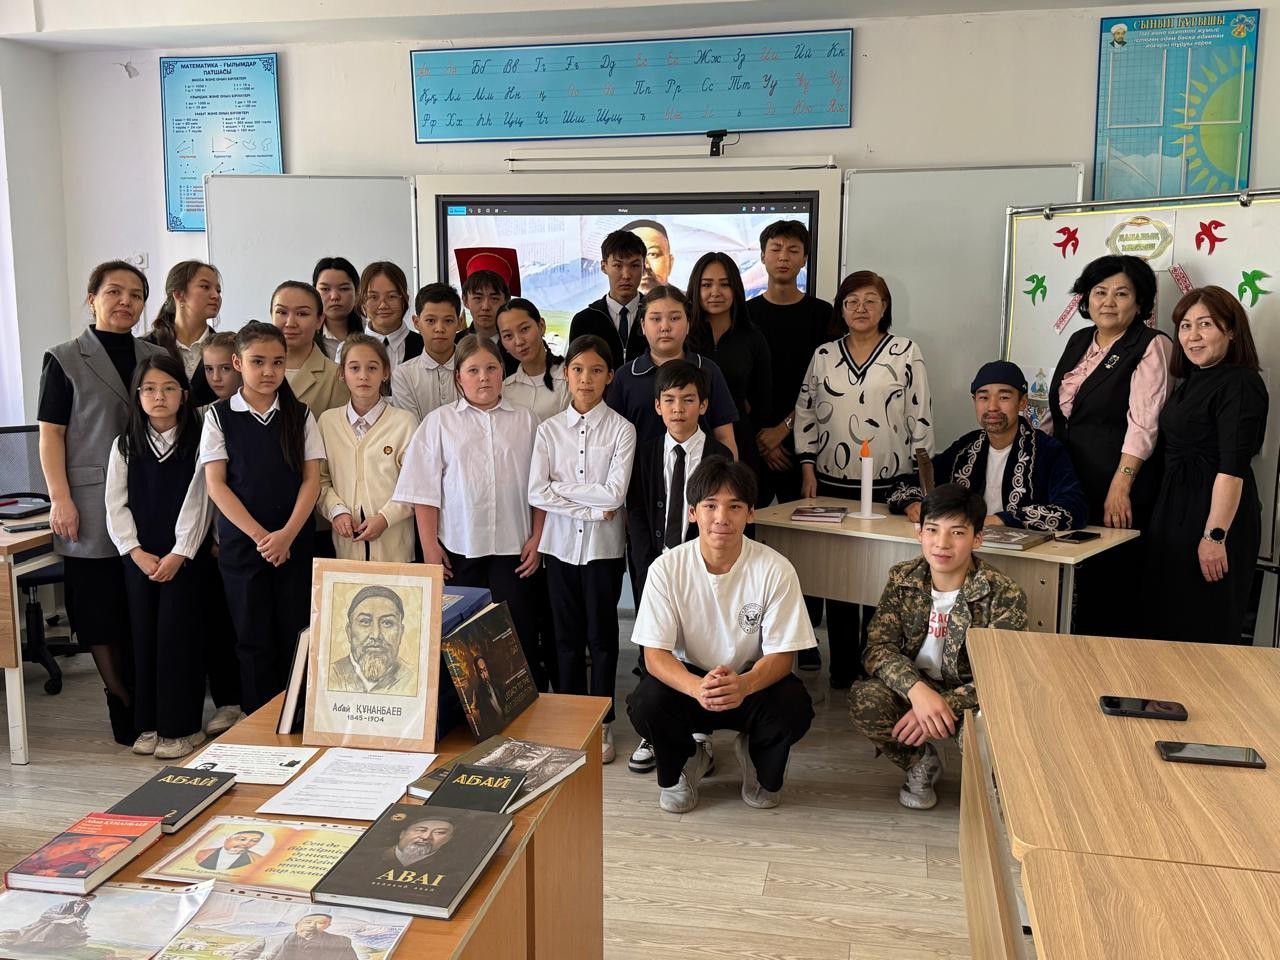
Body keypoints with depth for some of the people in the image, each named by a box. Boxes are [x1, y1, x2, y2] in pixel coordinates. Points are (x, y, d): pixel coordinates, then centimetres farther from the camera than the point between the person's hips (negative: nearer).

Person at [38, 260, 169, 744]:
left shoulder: (157, 357, 14)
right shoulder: (66, 360, 4)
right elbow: (51, 433, 0)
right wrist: (60, 498, -9)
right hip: (94, 508, -3)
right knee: (103, 616, 1)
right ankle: (126, 709, 13)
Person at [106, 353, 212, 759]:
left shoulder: (197, 442, -4)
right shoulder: (125, 445, 6)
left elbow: (198, 502, -8)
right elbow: (116, 505, 4)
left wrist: (178, 555, -13)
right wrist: (137, 552, -6)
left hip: (184, 557, -3)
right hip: (139, 558, 4)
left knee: (177, 636, -4)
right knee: (143, 637, 7)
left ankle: (181, 727, 6)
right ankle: (150, 724, 18)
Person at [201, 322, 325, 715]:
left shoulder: (300, 415, 4)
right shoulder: (220, 416, 1)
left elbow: (312, 479, 1)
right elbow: (215, 484, -4)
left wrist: (287, 534, -12)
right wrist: (259, 536, -13)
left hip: (294, 542, 1)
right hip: (241, 544, -1)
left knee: (295, 638, 3)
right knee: (253, 640, 5)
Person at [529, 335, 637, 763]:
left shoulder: (621, 429, -6)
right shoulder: (549, 429, 1)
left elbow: (614, 494, -15)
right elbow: (536, 493, -8)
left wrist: (560, 487, -9)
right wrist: (592, 508, -13)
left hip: (604, 545, -2)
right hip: (561, 542, 2)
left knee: (601, 635, 8)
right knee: (567, 635, 12)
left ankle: (602, 724, 20)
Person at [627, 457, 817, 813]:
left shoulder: (775, 570, -17)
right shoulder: (667, 569, -15)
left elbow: (781, 655, -14)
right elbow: (655, 654, -17)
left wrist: (744, 684, -39)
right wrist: (697, 687, -40)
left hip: (753, 683, 0)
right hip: (688, 679, 0)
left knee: (794, 708, -31)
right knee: (646, 703, -30)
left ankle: (761, 770, 8)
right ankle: (683, 766, 7)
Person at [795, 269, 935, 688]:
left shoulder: (906, 353, 0)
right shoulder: (824, 354, 7)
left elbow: (920, 418, 0)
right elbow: (805, 412, 9)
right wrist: (807, 467, 1)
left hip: (889, 484, -2)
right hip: (833, 482, 2)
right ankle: (842, 665, 17)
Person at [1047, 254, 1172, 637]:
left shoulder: (1151, 346, -6)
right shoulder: (1078, 341, 15)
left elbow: (1143, 422, -15)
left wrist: (1121, 484, -23)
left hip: (1118, 494, -6)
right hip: (1070, 484, 6)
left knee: (1108, 587, -4)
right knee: (1071, 585, 8)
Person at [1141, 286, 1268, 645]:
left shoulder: (1240, 384, -14)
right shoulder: (1193, 380, 13)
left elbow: (1233, 467, -20)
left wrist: (1215, 535, -24)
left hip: (1214, 513, -9)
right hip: (1176, 509, 9)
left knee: (1205, 629, 0)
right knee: (1164, 621, 15)